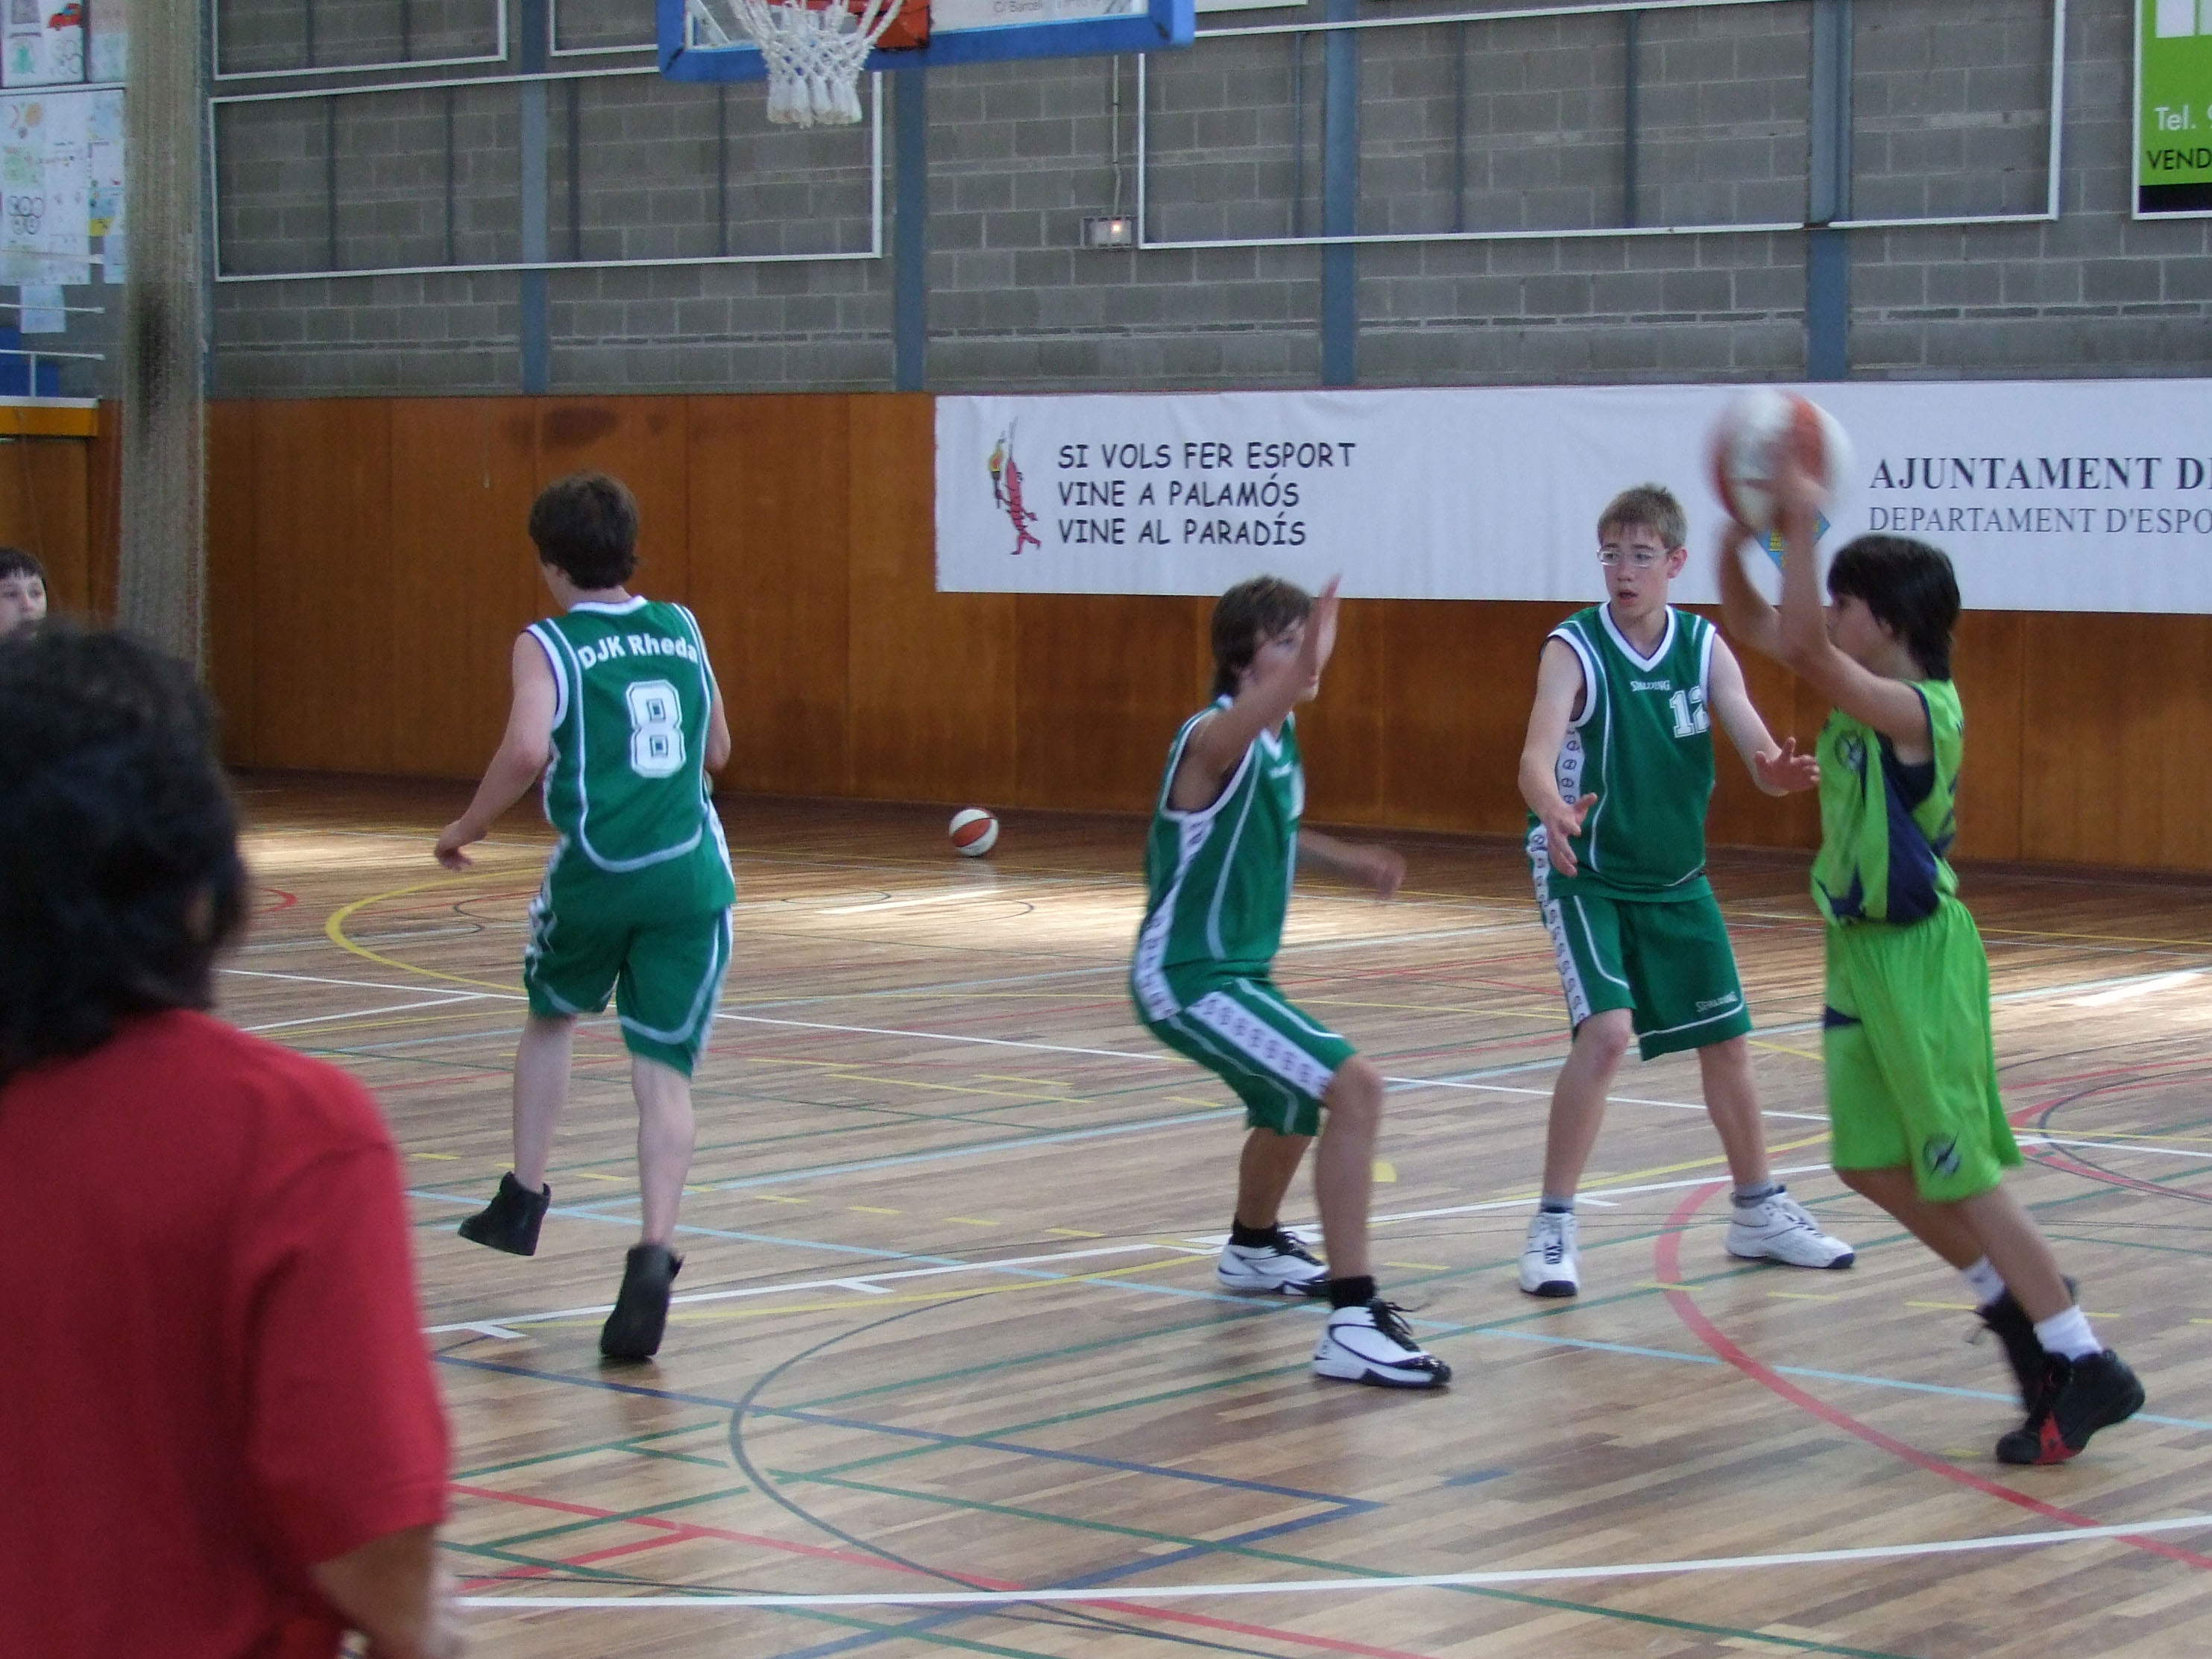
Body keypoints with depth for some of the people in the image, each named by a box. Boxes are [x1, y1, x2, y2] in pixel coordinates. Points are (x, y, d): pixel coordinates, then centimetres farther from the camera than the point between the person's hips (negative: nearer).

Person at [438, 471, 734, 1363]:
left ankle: (523, 1198, 30)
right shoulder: (683, 629, 13)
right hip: (691, 876, 2)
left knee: (550, 1019, 27)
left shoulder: (548, 645, -1)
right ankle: (655, 1252, -19)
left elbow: (526, 751, -17)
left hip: (596, 873, -2)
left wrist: (466, 829, -3)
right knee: (664, 1073, -1)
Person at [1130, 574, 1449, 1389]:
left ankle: (1253, 1247, 64)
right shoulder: (1214, 738, -23)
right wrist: (1304, 669, -69)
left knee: (1294, 1105, 34)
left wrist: (1348, 860, 11)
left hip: (1239, 969, 10)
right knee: (1355, 1086, -25)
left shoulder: (1282, 733, 5)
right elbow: (1242, 721, -50)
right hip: (1188, 978, -10)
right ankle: (1354, 1322, -26)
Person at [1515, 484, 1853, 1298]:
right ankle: (1552, 1228, -11)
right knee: (1606, 1033, -22)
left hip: (1677, 878, 5)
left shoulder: (1705, 647, -4)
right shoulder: (1575, 648, -16)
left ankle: (1759, 1212, 31)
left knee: (1727, 1041, 11)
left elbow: (1758, 751, -12)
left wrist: (1780, 770, -37)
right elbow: (1536, 758, -30)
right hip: (1587, 874, -5)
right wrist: (1554, 811, -53)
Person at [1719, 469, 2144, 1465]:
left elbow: (1807, 649, -35)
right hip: (1861, 950, 9)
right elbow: (1752, 626, 12)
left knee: (1961, 1174, -5)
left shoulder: (1917, 709, -20)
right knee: (1870, 1164, 12)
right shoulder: (1863, 697, 6)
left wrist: (1802, 530, -31)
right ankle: (2012, 1299, 27)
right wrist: (1740, 531, -2)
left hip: (1918, 957, -9)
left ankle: (2086, 1367, 2)